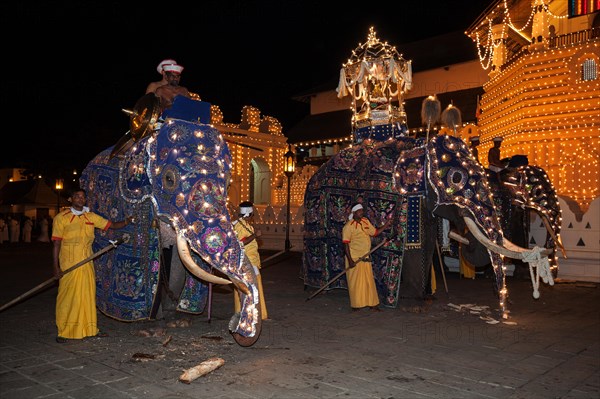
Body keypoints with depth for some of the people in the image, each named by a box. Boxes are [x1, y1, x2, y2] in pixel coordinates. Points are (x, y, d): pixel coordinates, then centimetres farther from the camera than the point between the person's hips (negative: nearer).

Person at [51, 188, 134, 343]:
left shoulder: (91, 217, 10)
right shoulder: (61, 218, -3)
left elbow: (112, 225, 11)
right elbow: (56, 244, -5)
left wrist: (126, 222, -8)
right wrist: (56, 267, -10)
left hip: (87, 264, 4)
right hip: (68, 265, -4)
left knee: (89, 295, 9)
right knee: (67, 297, -1)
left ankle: (90, 328, 19)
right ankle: (63, 332, 10)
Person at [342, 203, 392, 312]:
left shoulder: (366, 222, 8)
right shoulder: (349, 226, -13)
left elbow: (375, 232, 18)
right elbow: (346, 244, -15)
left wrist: (386, 225, 5)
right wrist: (350, 260, -19)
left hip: (365, 258, 7)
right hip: (354, 259, -7)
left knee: (369, 281, 11)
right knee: (355, 282, 2)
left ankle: (372, 304, 21)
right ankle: (355, 305, 15)